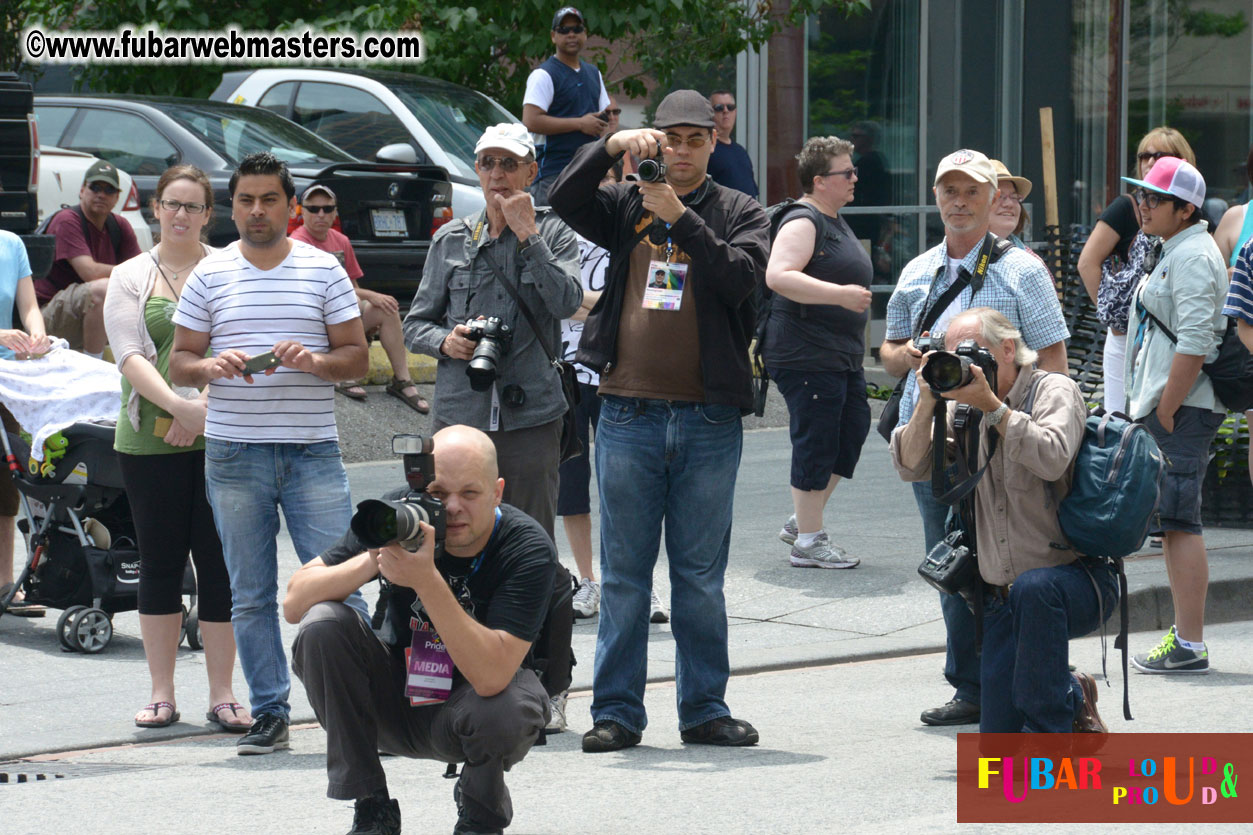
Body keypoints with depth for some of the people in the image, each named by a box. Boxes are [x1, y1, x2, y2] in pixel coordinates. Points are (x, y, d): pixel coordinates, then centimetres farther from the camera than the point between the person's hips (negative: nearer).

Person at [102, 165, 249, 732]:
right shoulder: (130, 277, 10)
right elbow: (129, 354, -2)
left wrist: (205, 407, -17)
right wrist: (178, 405, -18)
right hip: (150, 440, 1)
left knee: (220, 562, -2)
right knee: (159, 562, 4)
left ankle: (222, 695, 3)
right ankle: (162, 695, 11)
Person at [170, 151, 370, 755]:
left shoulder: (324, 270, 6)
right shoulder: (209, 275, 8)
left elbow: (357, 358, 5)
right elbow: (179, 364, 9)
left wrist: (314, 361, -15)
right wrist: (213, 366, -13)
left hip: (312, 451, -1)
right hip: (233, 455, 1)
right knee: (250, 596, 4)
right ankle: (269, 713, 10)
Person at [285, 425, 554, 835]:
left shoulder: (529, 550, -23)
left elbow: (491, 677, -35)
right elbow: (294, 603, -18)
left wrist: (426, 580, -43)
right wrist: (373, 560, -34)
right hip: (396, 700, 3)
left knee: (502, 711, -38)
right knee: (322, 625, -23)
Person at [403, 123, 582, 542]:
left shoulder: (553, 233, 7)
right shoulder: (451, 239, 12)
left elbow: (567, 302, -11)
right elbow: (415, 325, 14)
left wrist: (527, 235, -10)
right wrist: (446, 341, -8)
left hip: (531, 415, -2)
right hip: (459, 410, 2)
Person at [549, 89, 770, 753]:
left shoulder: (740, 213, 7)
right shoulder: (628, 206, 9)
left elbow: (739, 277, -10)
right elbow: (565, 200, -7)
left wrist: (682, 218, -18)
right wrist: (611, 146, -19)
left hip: (708, 417, 0)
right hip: (629, 411, 1)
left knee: (701, 574, 6)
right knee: (622, 572, 3)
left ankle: (704, 709, 14)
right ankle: (616, 711, 8)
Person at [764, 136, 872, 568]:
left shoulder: (836, 222, 18)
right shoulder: (802, 222, -13)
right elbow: (779, 276, -27)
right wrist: (839, 294, -31)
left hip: (843, 355, 10)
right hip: (805, 355, -10)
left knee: (853, 429, 10)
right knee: (816, 442, -7)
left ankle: (802, 520, 19)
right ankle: (808, 541, -1)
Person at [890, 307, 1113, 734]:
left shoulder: (1054, 390, -9)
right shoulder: (963, 409, 7)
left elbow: (1051, 459, -27)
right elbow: (911, 467, -1)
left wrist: (992, 406, -27)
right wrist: (928, 402, -14)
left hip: (1079, 582, -5)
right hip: (1003, 602, 5)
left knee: (1034, 587, -42)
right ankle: (1073, 696, 29)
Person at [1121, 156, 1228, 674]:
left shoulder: (1193, 257, -13)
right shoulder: (1173, 253, 19)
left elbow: (1195, 344, -21)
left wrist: (1165, 414, -21)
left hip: (1183, 409, -11)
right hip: (1163, 405, 11)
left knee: (1179, 524, -11)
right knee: (1175, 526, 13)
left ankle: (1190, 647, -11)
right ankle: (1184, 635, 19)